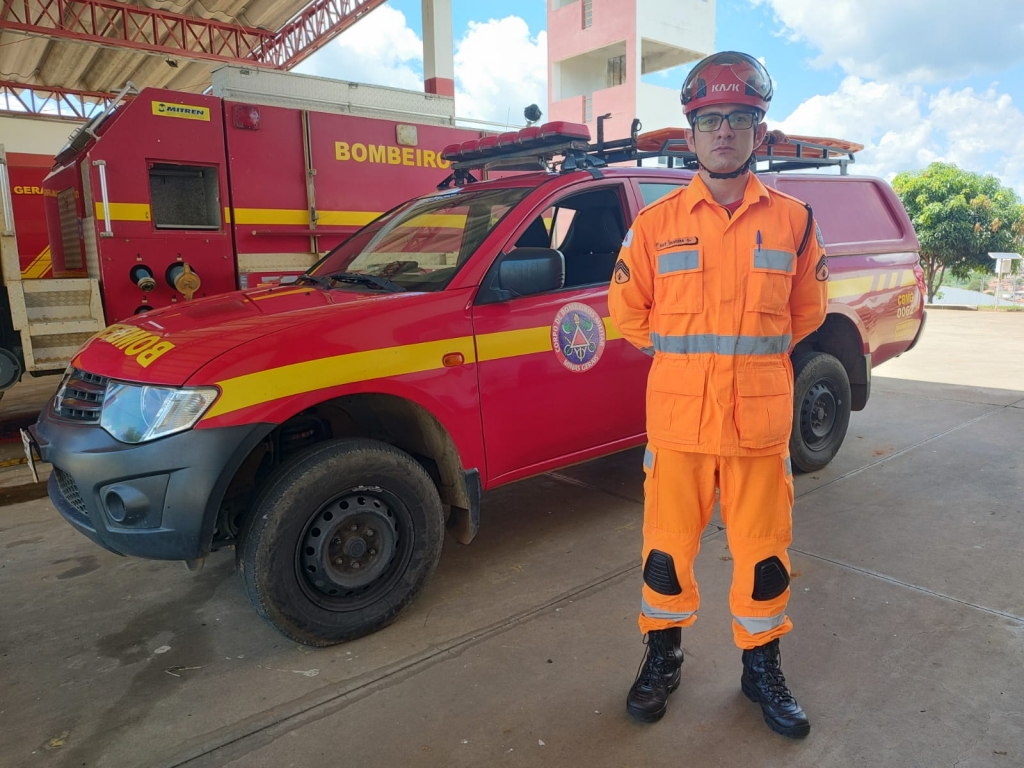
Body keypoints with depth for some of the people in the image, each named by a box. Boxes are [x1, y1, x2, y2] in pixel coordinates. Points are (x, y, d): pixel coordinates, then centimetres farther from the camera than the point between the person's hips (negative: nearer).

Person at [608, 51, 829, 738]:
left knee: (763, 550, 11)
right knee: (668, 546, 10)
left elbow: (807, 311, 15)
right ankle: (663, 658, 33)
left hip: (761, 422, 1)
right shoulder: (656, 223, 0)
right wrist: (686, 356, 9)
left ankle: (762, 666, 34)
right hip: (677, 421, 0)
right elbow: (627, 310, 8)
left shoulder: (793, 221, 3)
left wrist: (752, 354, 11)